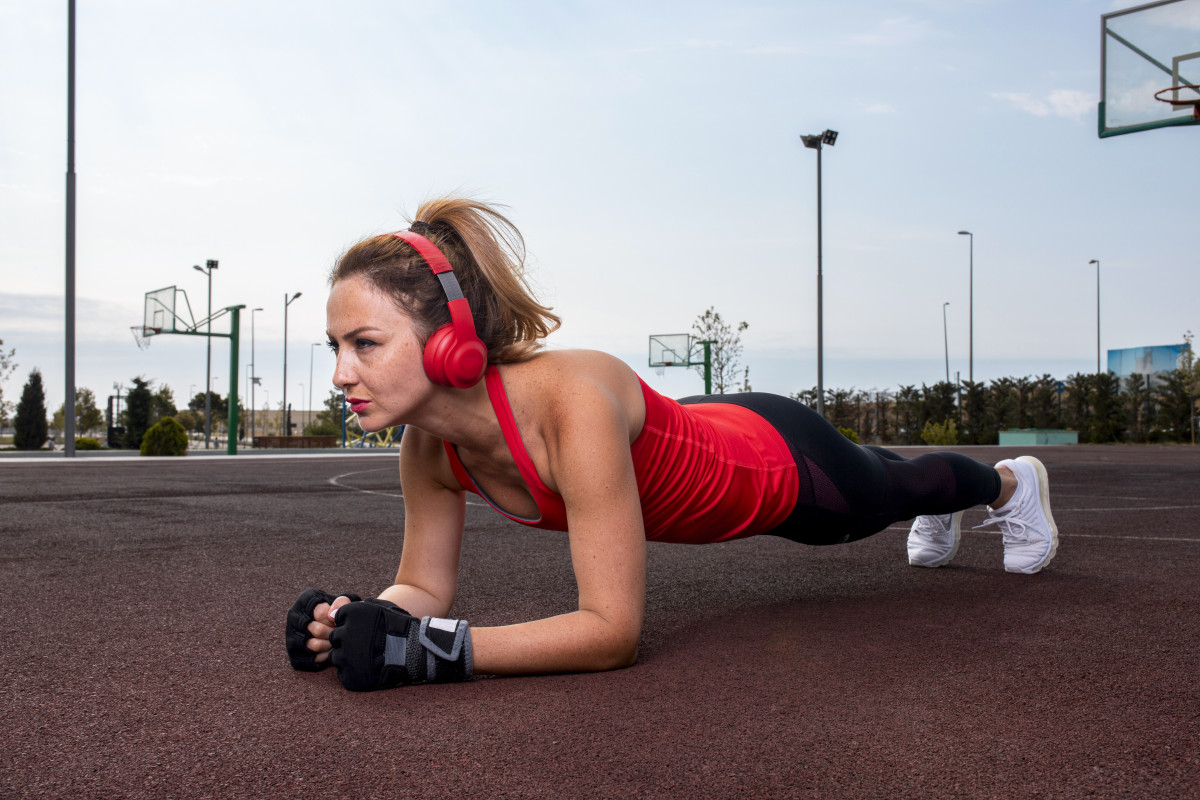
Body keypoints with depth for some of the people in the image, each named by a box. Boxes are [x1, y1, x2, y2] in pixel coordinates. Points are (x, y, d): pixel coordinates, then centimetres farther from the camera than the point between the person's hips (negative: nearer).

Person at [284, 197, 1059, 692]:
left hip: (784, 463, -6)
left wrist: (434, 648, -49)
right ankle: (941, 518, 75)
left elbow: (615, 629, -44)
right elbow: (425, 586, -13)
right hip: (702, 438, 6)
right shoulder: (428, 447, -25)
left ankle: (1011, 482, 65)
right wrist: (361, 622, -34)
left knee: (894, 488, 29)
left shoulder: (571, 404, -46)